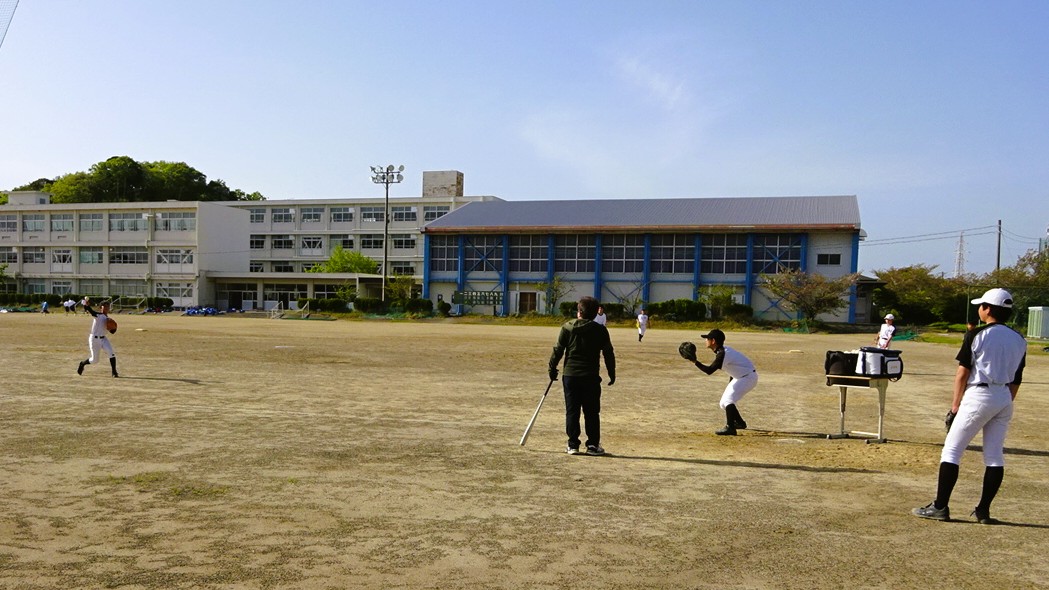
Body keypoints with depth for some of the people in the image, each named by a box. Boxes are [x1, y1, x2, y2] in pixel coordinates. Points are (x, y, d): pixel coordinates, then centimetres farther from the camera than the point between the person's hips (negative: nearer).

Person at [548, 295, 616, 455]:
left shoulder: (567, 327, -1)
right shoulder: (600, 330, 0)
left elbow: (558, 350, 1)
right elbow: (608, 353, 3)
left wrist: (552, 368, 11)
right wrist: (612, 373, 13)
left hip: (570, 375, 0)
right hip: (591, 376, 0)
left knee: (572, 411, 6)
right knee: (592, 412, 8)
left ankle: (573, 445, 7)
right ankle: (593, 445, 8)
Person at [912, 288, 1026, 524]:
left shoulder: (977, 335, -7)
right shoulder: (1019, 340, 10)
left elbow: (963, 373, -8)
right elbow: (1016, 380, 11)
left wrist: (955, 406, -3)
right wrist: (1005, 406, 18)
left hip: (979, 397, -6)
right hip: (1005, 400, 6)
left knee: (951, 450, -2)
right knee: (995, 455, 9)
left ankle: (940, 507, -4)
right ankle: (983, 510, 11)